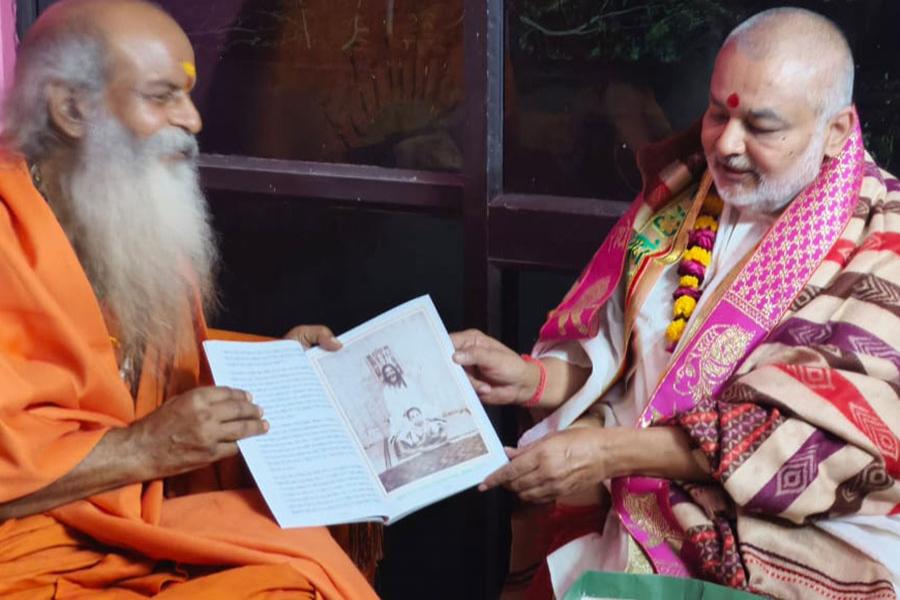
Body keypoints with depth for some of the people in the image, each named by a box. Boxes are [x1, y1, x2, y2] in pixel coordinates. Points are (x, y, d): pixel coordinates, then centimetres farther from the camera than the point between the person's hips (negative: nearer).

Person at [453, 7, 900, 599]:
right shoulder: (677, 198, 9)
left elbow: (834, 426, -18)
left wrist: (613, 451, -22)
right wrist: (531, 379, -4)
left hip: (805, 542, -5)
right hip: (633, 516, 5)